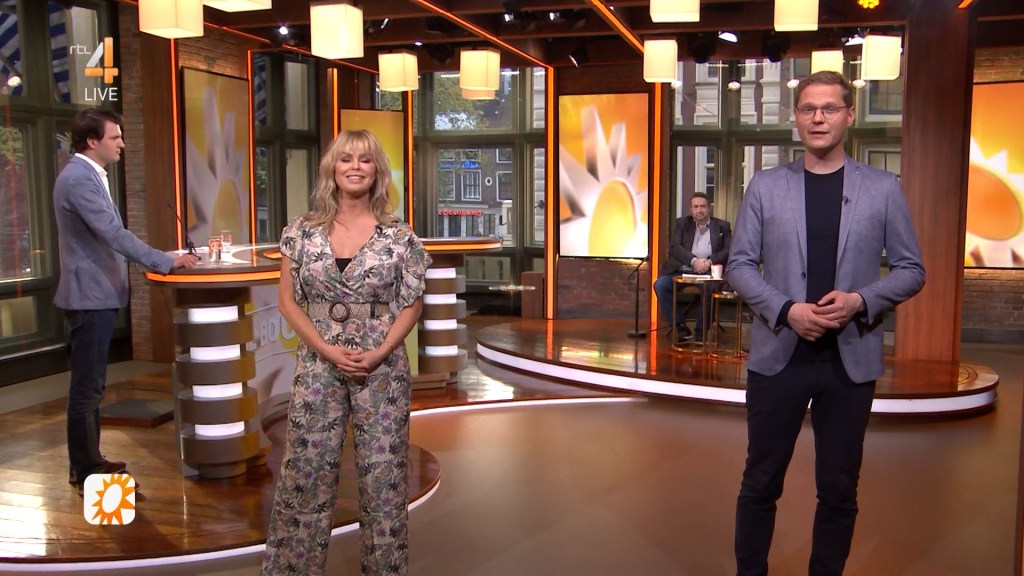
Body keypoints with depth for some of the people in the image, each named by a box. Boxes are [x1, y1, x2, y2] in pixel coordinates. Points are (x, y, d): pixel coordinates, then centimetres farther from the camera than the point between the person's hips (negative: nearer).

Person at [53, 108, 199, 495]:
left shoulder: (88, 176, 15)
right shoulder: (79, 179, -18)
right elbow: (113, 233, -25)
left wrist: (161, 260, 19)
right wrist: (166, 262, -22)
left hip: (96, 293, 11)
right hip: (90, 295, -11)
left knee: (90, 385, 17)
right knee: (87, 387, -3)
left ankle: (88, 463, 27)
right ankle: (87, 473, 6)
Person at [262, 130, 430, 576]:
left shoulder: (399, 236, -2)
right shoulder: (302, 231, 1)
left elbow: (412, 304, 1)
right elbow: (288, 300, 2)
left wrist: (379, 353, -12)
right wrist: (328, 350, -10)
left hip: (383, 368, -1)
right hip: (318, 367, 1)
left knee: (383, 473, 6)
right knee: (305, 472, 7)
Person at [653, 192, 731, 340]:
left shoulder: (722, 226, 14)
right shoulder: (682, 223, 15)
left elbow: (729, 250, 3)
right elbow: (674, 247, 0)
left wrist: (709, 262, -16)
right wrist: (693, 260, -17)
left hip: (707, 272, -1)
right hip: (681, 271, 2)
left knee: (710, 287, -35)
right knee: (660, 284, -26)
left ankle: (701, 329, -18)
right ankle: (679, 325, -14)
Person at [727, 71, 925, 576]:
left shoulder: (883, 189, 3)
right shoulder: (765, 186, 3)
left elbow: (911, 270, 4)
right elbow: (739, 265, 1)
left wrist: (862, 300, -14)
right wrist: (786, 310, -14)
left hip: (851, 358, 0)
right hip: (778, 355, 0)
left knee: (838, 489, 10)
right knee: (761, 483, 9)